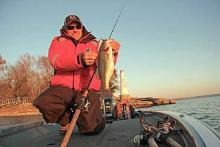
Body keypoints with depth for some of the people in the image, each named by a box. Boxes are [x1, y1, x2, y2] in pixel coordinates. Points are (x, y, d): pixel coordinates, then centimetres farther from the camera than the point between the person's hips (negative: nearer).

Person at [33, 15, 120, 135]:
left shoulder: (94, 43, 15)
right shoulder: (58, 41, 13)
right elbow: (55, 61, -9)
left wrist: (112, 53, -23)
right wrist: (80, 60, -27)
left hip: (87, 89, 0)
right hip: (63, 86, 1)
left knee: (92, 128, -21)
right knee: (43, 102, -29)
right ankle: (65, 121, 5)